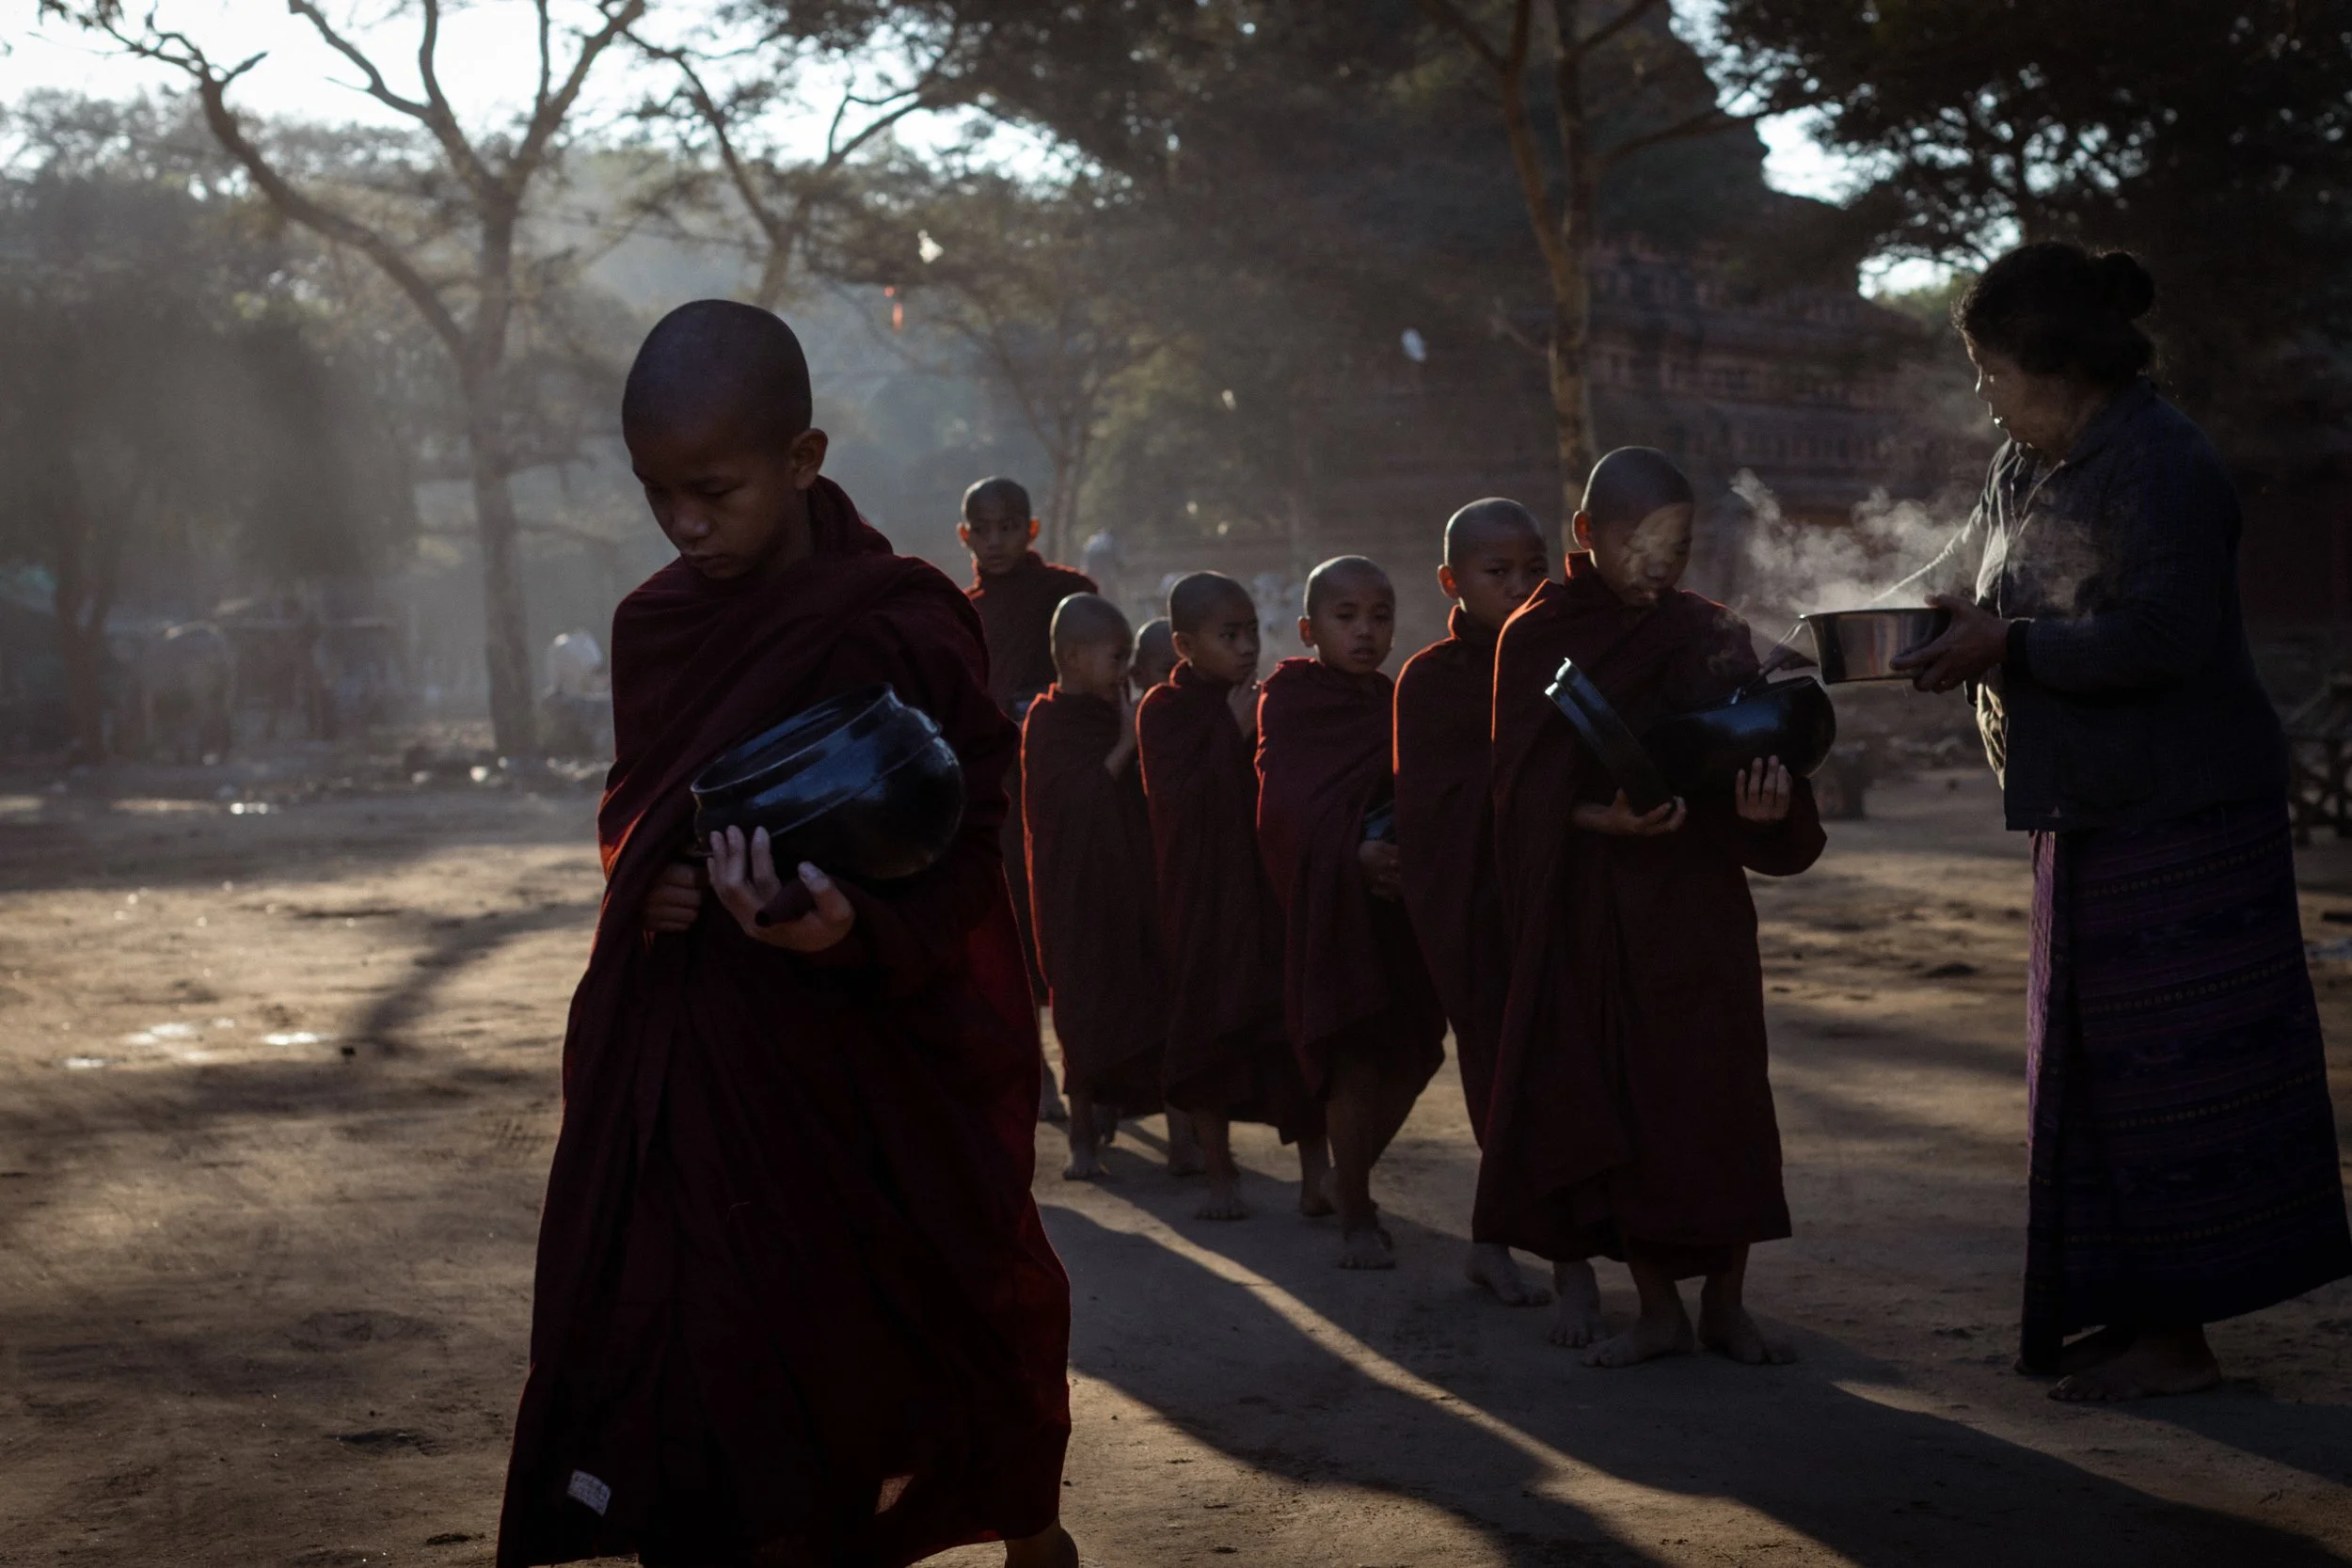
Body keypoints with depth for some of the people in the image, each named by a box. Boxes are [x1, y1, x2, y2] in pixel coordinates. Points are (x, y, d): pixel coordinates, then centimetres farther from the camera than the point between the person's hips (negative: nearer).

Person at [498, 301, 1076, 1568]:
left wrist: (852, 931, -35)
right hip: (687, 1070, 5)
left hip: (871, 1069, -5)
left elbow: (960, 870, -14)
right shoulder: (656, 625, 4)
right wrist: (640, 877, -4)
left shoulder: (901, 632, -14)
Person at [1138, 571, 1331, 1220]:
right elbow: (1180, 796, -17)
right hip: (1203, 896, -3)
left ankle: (1315, 1171, 2)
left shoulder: (1264, 703, 7)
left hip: (1273, 891, 3)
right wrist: (1235, 734, -18)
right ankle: (1220, 1173, 14)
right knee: (1207, 1027, 4)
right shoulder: (1163, 711, -6)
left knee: (1294, 1027, -1)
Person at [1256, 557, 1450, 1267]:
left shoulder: (1397, 708, 12)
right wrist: (1353, 854, -24)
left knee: (1407, 1057, 5)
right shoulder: (1291, 701, -2)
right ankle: (1356, 1215, 5)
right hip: (1330, 905, -5)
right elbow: (1288, 807, -11)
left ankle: (1351, 1176, 27)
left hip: (1400, 901, 5)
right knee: (1355, 1054, -6)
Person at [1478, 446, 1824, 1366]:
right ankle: (1659, 1311, 11)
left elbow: (1758, 751, -1)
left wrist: (1766, 806, -24)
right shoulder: (1538, 640, 0)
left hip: (1699, 908, 1)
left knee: (1718, 1095, -2)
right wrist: (1605, 818, -26)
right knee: (1612, 1100, 1)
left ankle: (1725, 1305, 10)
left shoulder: (1713, 637, 4)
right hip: (1592, 906, -1)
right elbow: (1535, 789, -7)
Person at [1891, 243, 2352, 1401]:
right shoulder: (2025, 467, 10)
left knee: (2166, 1072, -5)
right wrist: (1946, 624, 0)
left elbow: (2161, 636, -27)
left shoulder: (2161, 467, -18)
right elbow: (1969, 573, 22)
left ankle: (2175, 1338, 2)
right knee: (2093, 1065, 14)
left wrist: (2009, 644, -23)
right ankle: (2136, 1310, 23)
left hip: (2179, 817, -10)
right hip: (2091, 817, 10)